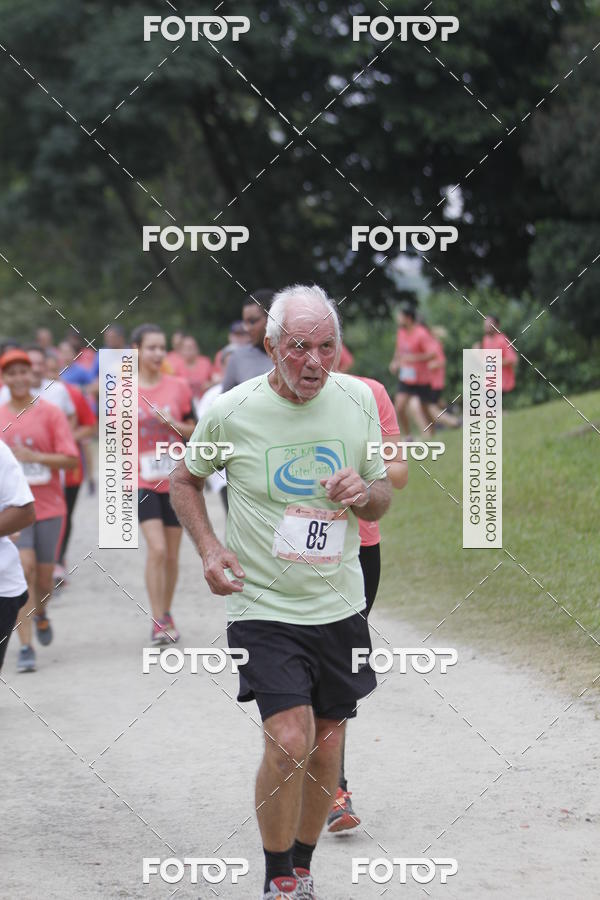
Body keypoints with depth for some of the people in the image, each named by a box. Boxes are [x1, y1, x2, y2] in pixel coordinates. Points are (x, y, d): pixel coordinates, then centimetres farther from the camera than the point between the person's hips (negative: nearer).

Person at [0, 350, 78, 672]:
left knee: (44, 575, 9)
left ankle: (40, 613, 44)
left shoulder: (50, 413, -2)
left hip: (48, 505, 0)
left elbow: (70, 460, -7)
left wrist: (32, 456, -17)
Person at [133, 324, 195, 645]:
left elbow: (192, 432, 8)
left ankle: (166, 614, 27)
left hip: (175, 480, 2)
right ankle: (158, 622, -10)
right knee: (157, 548, -15)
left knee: (172, 554, 8)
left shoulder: (178, 387, 3)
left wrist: (171, 422, -9)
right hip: (142, 480, -2)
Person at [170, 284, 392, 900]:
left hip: (339, 606, 4)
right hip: (263, 607, -4)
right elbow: (184, 480, 7)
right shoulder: (231, 411, -10)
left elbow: (382, 497, 11)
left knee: (326, 750, 10)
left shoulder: (358, 400, -1)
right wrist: (209, 549, -8)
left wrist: (365, 493, -12)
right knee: (289, 742, -17)